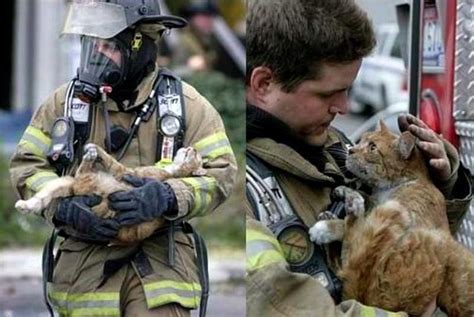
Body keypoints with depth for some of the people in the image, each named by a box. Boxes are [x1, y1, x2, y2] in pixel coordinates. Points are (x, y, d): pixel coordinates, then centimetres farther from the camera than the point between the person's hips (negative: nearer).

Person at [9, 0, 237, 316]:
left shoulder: (184, 103, 0)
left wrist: (168, 198, -23)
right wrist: (61, 206, -16)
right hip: (84, 264, 2)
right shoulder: (66, 101, 5)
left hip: (159, 263, -2)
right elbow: (27, 165, 5)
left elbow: (220, 172, -4)